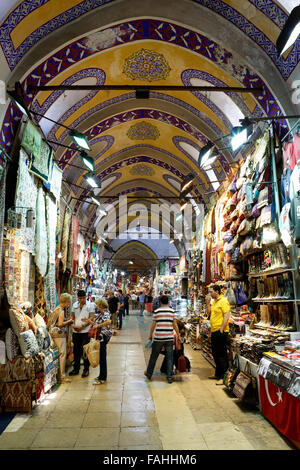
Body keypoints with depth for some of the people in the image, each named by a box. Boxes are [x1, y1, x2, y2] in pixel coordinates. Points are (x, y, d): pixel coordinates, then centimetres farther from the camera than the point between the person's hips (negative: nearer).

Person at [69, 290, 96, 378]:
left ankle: (86, 369, 13)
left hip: (85, 331, -4)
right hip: (76, 331, 4)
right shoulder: (75, 305, 9)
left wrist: (82, 326, -17)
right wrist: (74, 325, -4)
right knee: (76, 351, 12)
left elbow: (92, 318, -9)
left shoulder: (90, 305, -4)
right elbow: (73, 317, 14)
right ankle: (76, 369, 24)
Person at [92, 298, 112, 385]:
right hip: (100, 336, 10)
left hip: (103, 336, -10)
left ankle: (102, 378, 6)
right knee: (101, 356, 17)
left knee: (102, 357, -2)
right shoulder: (102, 313, 13)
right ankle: (102, 375, 28)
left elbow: (108, 322, -37)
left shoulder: (105, 313, -18)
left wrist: (98, 325, -28)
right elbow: (98, 323, 21)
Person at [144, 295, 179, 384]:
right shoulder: (172, 311, 0)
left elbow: (153, 325, 0)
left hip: (158, 337, 0)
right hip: (169, 338, 1)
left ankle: (149, 373, 28)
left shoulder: (156, 311, -2)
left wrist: (150, 335, 12)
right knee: (169, 358, 9)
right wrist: (178, 335, 11)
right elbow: (175, 325, 0)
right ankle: (169, 377, 10)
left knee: (153, 356, 14)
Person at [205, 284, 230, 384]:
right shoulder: (214, 302, 14)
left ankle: (224, 377, 6)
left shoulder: (223, 301, -14)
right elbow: (209, 313, 17)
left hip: (220, 332, -10)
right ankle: (217, 374, 30)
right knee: (215, 354, 18)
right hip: (214, 331, 10)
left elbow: (226, 316, -20)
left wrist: (221, 329, -22)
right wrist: (208, 303, 6)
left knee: (222, 355, -2)